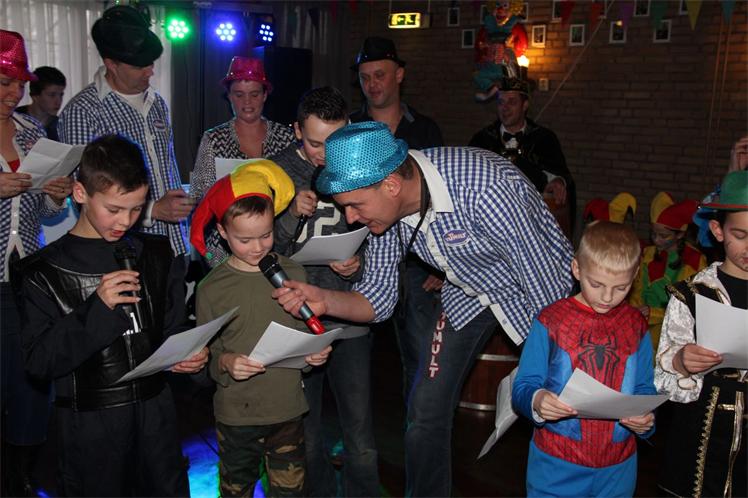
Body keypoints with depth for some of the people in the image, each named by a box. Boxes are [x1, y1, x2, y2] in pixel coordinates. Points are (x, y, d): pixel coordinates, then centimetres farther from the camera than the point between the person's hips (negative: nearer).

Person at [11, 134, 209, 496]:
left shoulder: (156, 254, 4)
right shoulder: (44, 273, -8)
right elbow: (38, 361, -14)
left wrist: (189, 357, -8)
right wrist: (96, 309, -24)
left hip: (155, 413, 3)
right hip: (88, 425, -3)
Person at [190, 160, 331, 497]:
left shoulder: (293, 273, 0)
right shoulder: (212, 289, -8)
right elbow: (204, 354, -4)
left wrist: (316, 353, -9)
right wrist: (224, 363, -25)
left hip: (288, 411, 2)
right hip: (236, 416, -2)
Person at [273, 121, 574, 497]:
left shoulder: (484, 188, -39)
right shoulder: (385, 203, -17)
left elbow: (547, 284, -30)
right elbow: (379, 298, -8)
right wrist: (323, 300, -28)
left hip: (534, 291, -5)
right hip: (468, 294, 5)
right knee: (427, 408, 3)